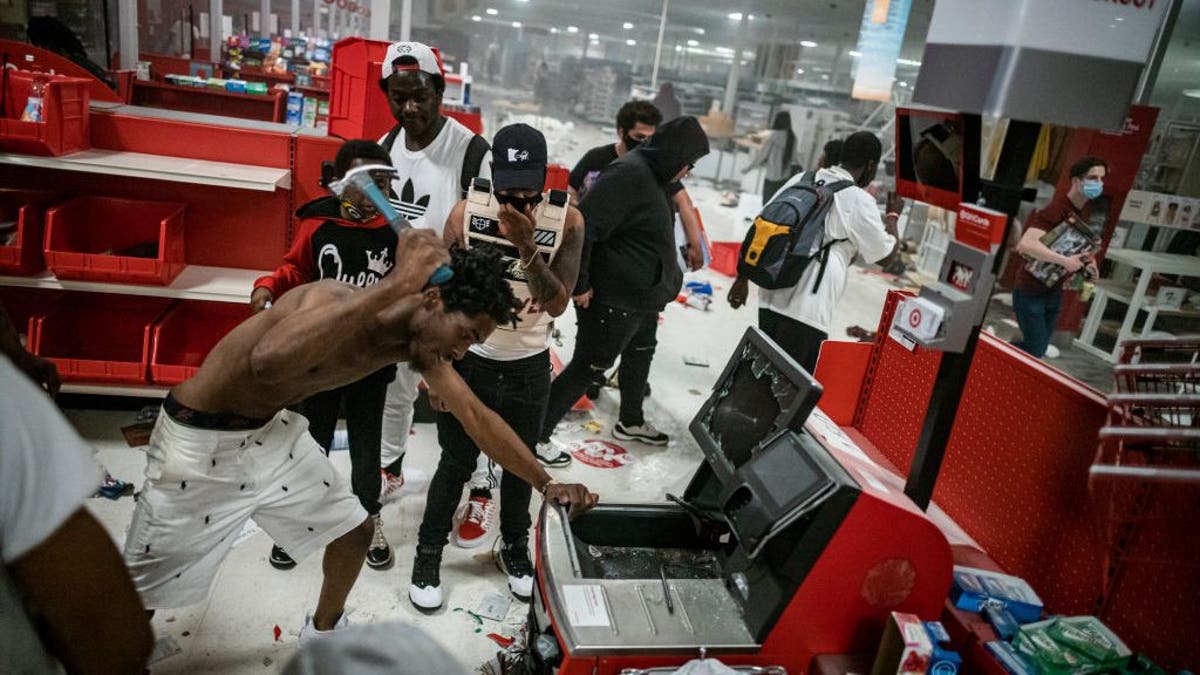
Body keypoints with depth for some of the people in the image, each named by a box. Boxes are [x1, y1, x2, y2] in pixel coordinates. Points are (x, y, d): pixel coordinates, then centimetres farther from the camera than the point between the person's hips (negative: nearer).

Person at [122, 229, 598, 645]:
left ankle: (323, 631, 39)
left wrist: (545, 483, -7)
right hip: (200, 440, -7)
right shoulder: (337, 303, -34)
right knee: (143, 588, 4)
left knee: (353, 531, 13)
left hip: (272, 430, 7)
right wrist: (396, 285, -54)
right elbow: (267, 363, -54)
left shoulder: (418, 344, -10)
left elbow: (477, 417, -4)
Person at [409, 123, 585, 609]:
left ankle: (515, 548, 41)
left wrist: (526, 247, -33)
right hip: (471, 360, -1)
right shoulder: (467, 212, -14)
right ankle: (428, 555, 31)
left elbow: (557, 304, -19)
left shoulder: (567, 220, -13)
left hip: (529, 367, 1)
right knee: (456, 464, 10)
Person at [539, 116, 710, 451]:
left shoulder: (651, 175, 9)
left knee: (640, 355, 25)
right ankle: (536, 435, 10)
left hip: (642, 298, 11)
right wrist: (579, 285, -23)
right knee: (588, 367, -2)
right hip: (612, 301, -10)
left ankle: (631, 423, 46)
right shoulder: (628, 173, -23)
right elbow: (583, 225, -29)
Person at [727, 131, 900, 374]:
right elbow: (885, 250, 5)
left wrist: (743, 278, 15)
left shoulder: (802, 179, 10)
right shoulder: (860, 201, -5)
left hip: (771, 297, 7)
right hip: (808, 309, -7)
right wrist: (893, 214, 23)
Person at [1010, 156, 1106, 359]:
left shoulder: (1086, 209, 3)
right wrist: (1064, 261, -38)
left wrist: (1087, 260, 0)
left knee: (1040, 347, 16)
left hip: (1054, 291, 9)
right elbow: (1026, 244, -40)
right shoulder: (1055, 210, -25)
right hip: (1030, 291, -9)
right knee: (1035, 350, -5)